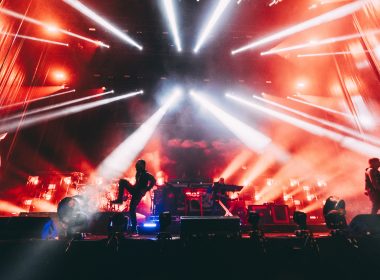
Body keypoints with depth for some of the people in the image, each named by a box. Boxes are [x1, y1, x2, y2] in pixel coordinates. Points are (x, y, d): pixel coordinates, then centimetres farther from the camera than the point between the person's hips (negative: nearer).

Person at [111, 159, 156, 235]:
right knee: (122, 181, -4)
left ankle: (134, 229, 2)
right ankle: (119, 199, -6)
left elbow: (153, 181, -24)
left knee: (132, 209, -10)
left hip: (139, 193, -8)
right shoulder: (138, 173, 11)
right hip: (135, 190, 8)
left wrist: (146, 189, -23)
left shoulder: (146, 174, -14)